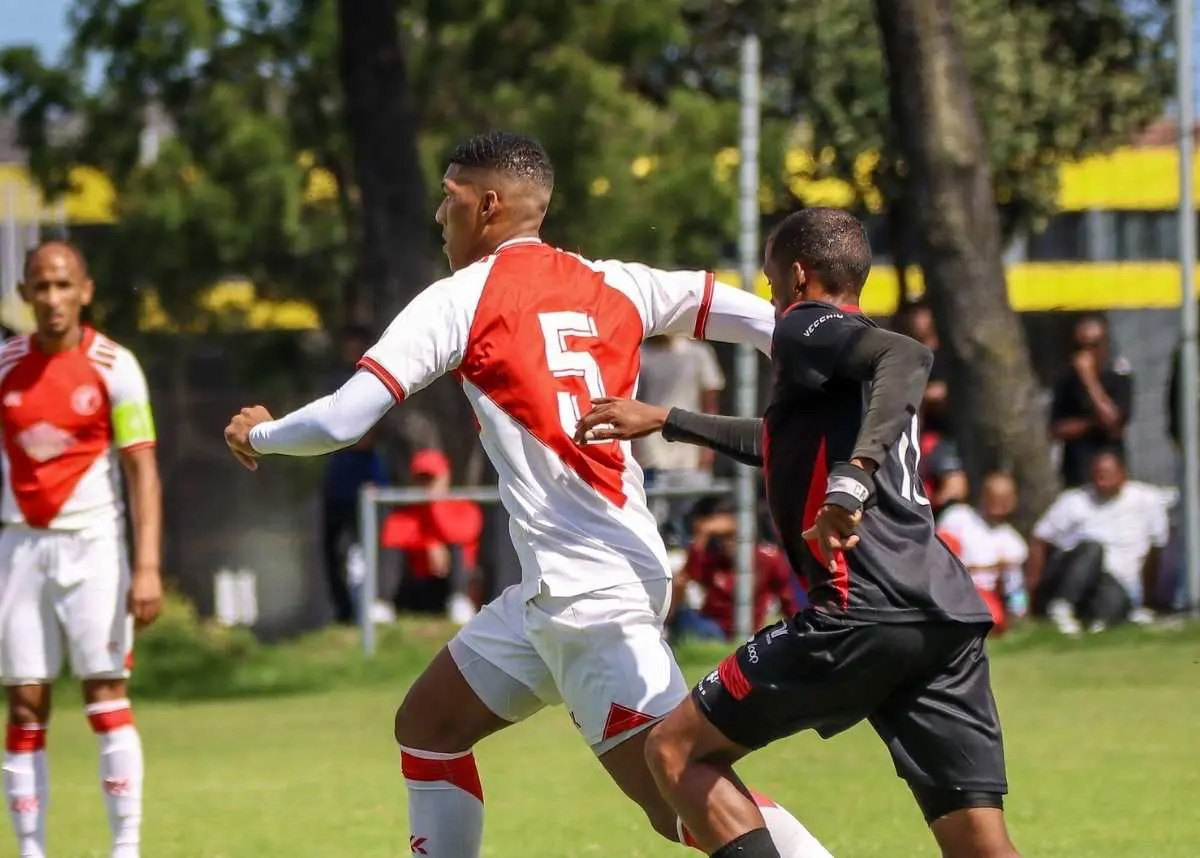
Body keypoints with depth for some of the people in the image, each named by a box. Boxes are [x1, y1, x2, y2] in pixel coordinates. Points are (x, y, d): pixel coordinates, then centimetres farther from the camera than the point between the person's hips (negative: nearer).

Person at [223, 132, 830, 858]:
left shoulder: (462, 299, -6)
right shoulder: (612, 287, 12)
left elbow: (343, 420, -7)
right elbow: (756, 318, 7)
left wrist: (259, 434, 12)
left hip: (590, 595, -8)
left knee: (683, 797, -13)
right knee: (427, 725, 20)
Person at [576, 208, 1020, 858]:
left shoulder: (806, 327, 4)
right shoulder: (856, 349, 30)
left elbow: (907, 357, -17)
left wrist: (853, 476, -29)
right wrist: (665, 421, 56)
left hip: (864, 614, -8)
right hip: (950, 613, 8)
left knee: (676, 750, 6)